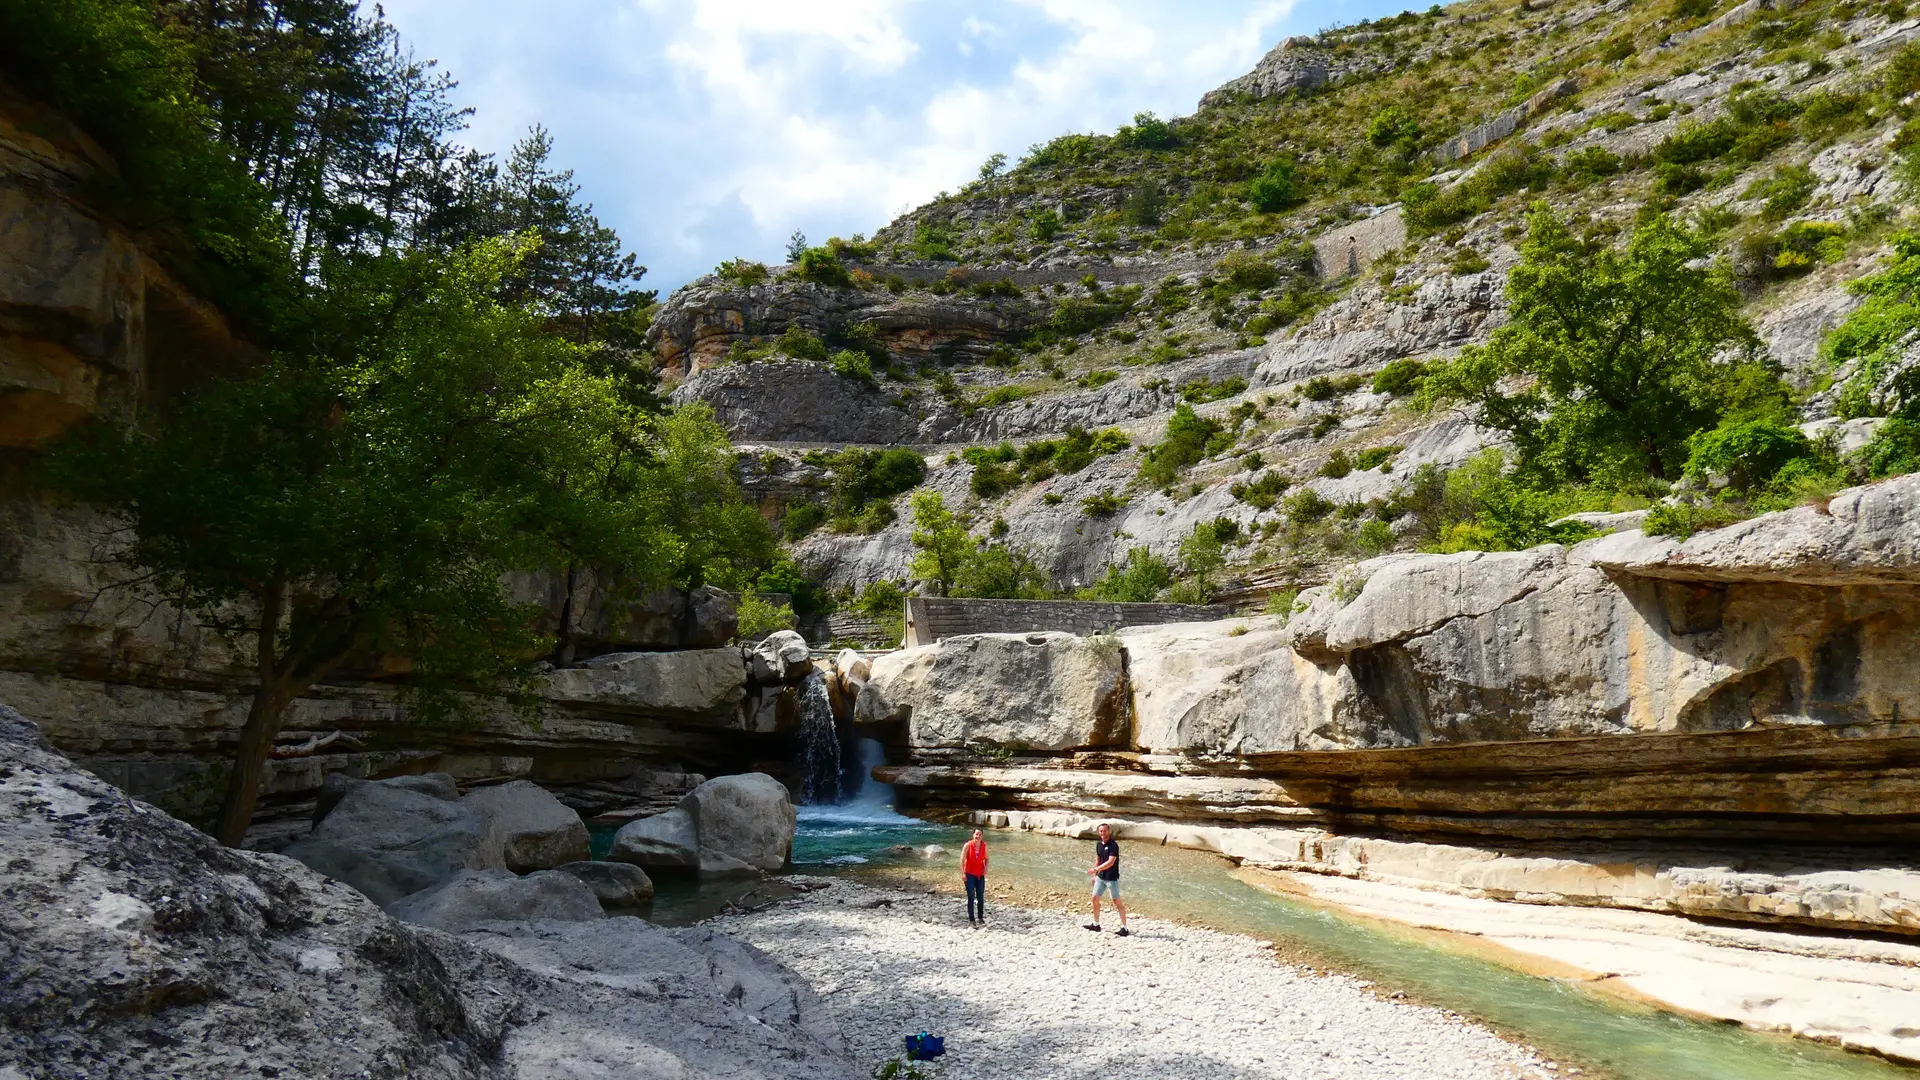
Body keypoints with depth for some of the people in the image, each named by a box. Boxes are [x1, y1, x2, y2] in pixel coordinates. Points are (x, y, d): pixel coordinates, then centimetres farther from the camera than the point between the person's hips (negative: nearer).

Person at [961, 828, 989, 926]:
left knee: (981, 897, 8)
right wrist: (962, 873, -15)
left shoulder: (984, 846, -4)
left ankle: (980, 918, 22)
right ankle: (971, 919, 5)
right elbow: (962, 859, -11)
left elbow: (986, 859, 8)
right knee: (971, 897, -3)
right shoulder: (968, 845, -14)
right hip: (969, 874, -3)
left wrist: (986, 868, -8)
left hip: (980, 874, 3)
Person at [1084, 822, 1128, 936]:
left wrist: (1096, 869, -28)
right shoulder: (1099, 844, 7)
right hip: (1101, 877, 8)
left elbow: (1110, 862, -25)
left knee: (1117, 902, -6)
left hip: (1112, 878, -8)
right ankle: (1096, 924, 25)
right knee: (1095, 898, 11)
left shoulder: (1113, 845, -17)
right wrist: (1095, 875, 18)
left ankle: (1124, 928, -3)